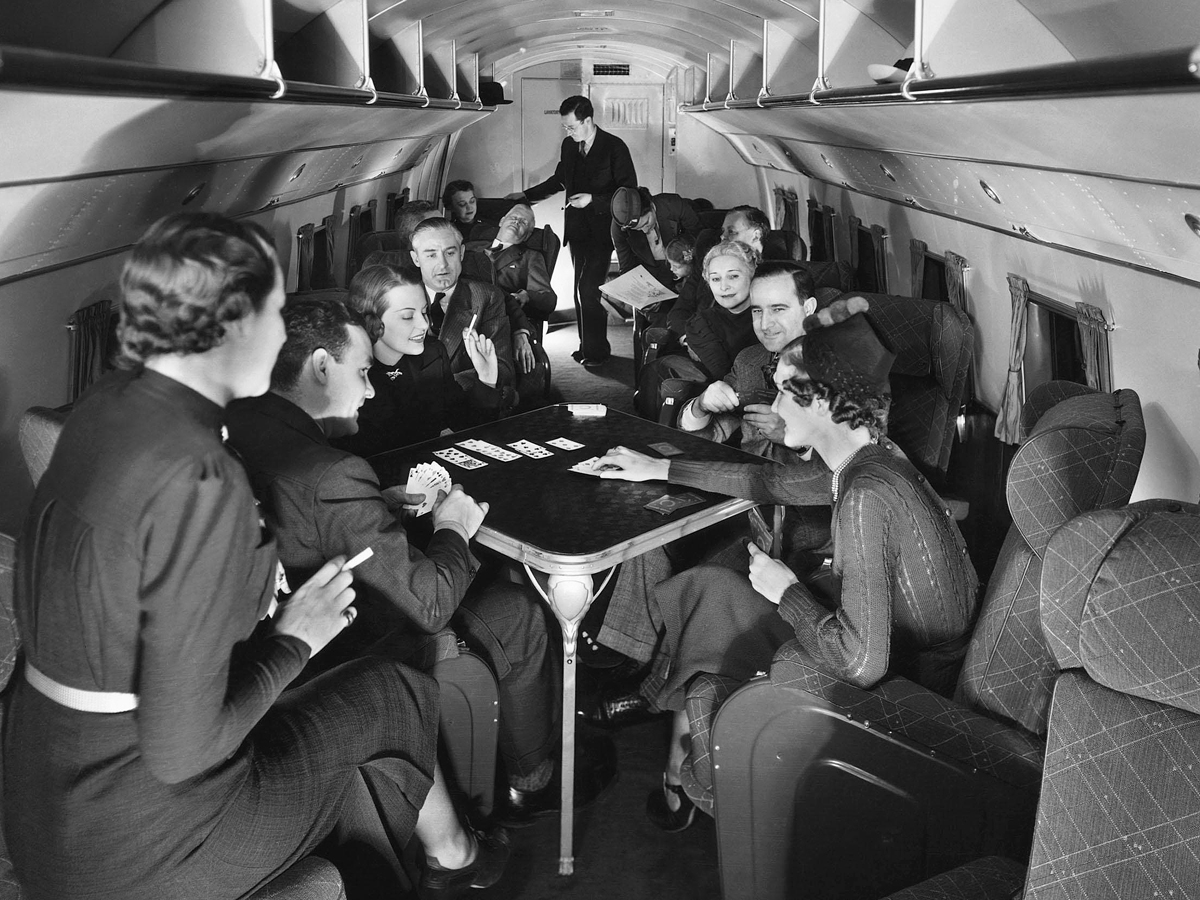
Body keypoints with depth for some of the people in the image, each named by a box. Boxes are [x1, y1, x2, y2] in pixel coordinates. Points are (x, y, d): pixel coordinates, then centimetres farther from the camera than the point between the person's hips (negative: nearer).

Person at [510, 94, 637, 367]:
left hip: (601, 230, -7)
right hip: (577, 229, 7)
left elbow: (628, 191, -12)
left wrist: (593, 200, -21)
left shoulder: (614, 148, -13)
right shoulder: (568, 145, 6)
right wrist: (526, 195, 18)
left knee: (589, 289, -13)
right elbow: (560, 179, 23)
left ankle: (595, 349, 0)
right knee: (581, 290, 11)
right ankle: (588, 345, 22)